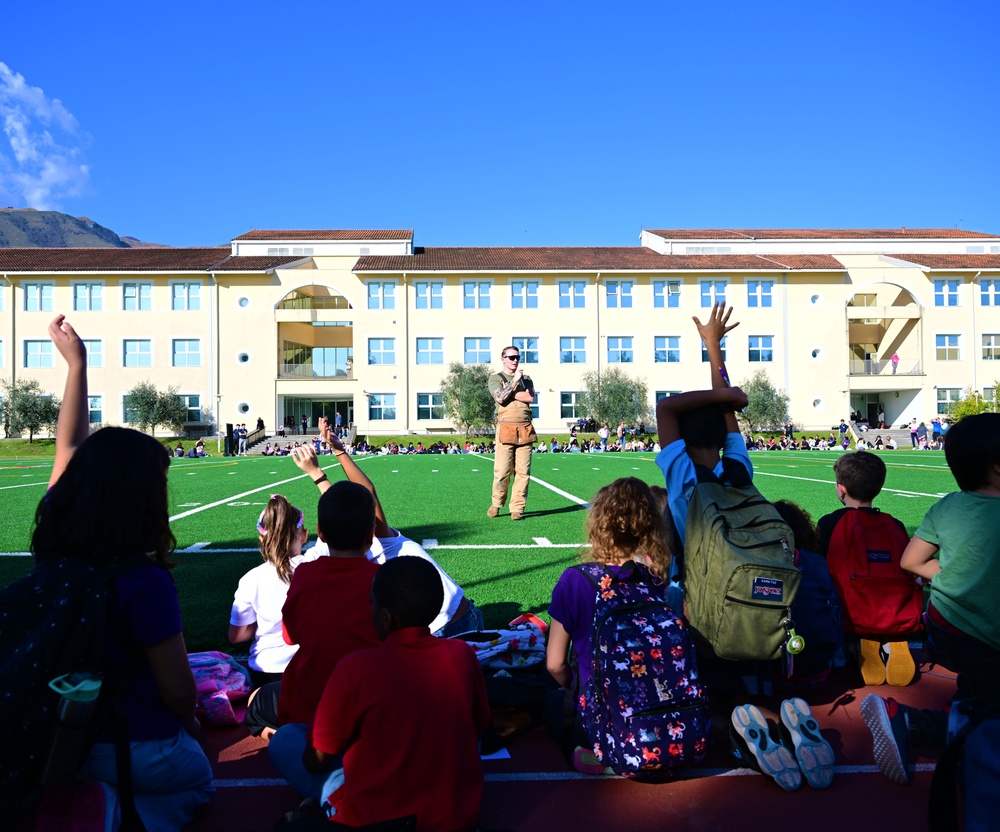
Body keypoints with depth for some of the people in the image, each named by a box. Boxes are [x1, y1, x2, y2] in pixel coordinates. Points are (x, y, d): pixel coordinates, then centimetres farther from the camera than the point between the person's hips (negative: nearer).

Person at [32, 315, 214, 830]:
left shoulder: (52, 547, -11)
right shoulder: (145, 581, -29)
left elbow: (69, 451, 3)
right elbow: (177, 691, -20)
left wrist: (76, 364, 8)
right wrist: (191, 724, 3)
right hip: (136, 746, -7)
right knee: (197, 780, 25)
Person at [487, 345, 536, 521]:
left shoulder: (526, 379, 20)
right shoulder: (496, 378, 10)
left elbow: (531, 397, 0)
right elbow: (500, 398, -9)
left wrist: (508, 393, -2)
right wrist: (515, 380, -7)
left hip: (525, 430, 3)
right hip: (505, 429, -3)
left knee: (523, 472, -1)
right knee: (502, 471, -5)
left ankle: (517, 508, 6)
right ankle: (496, 504, 14)